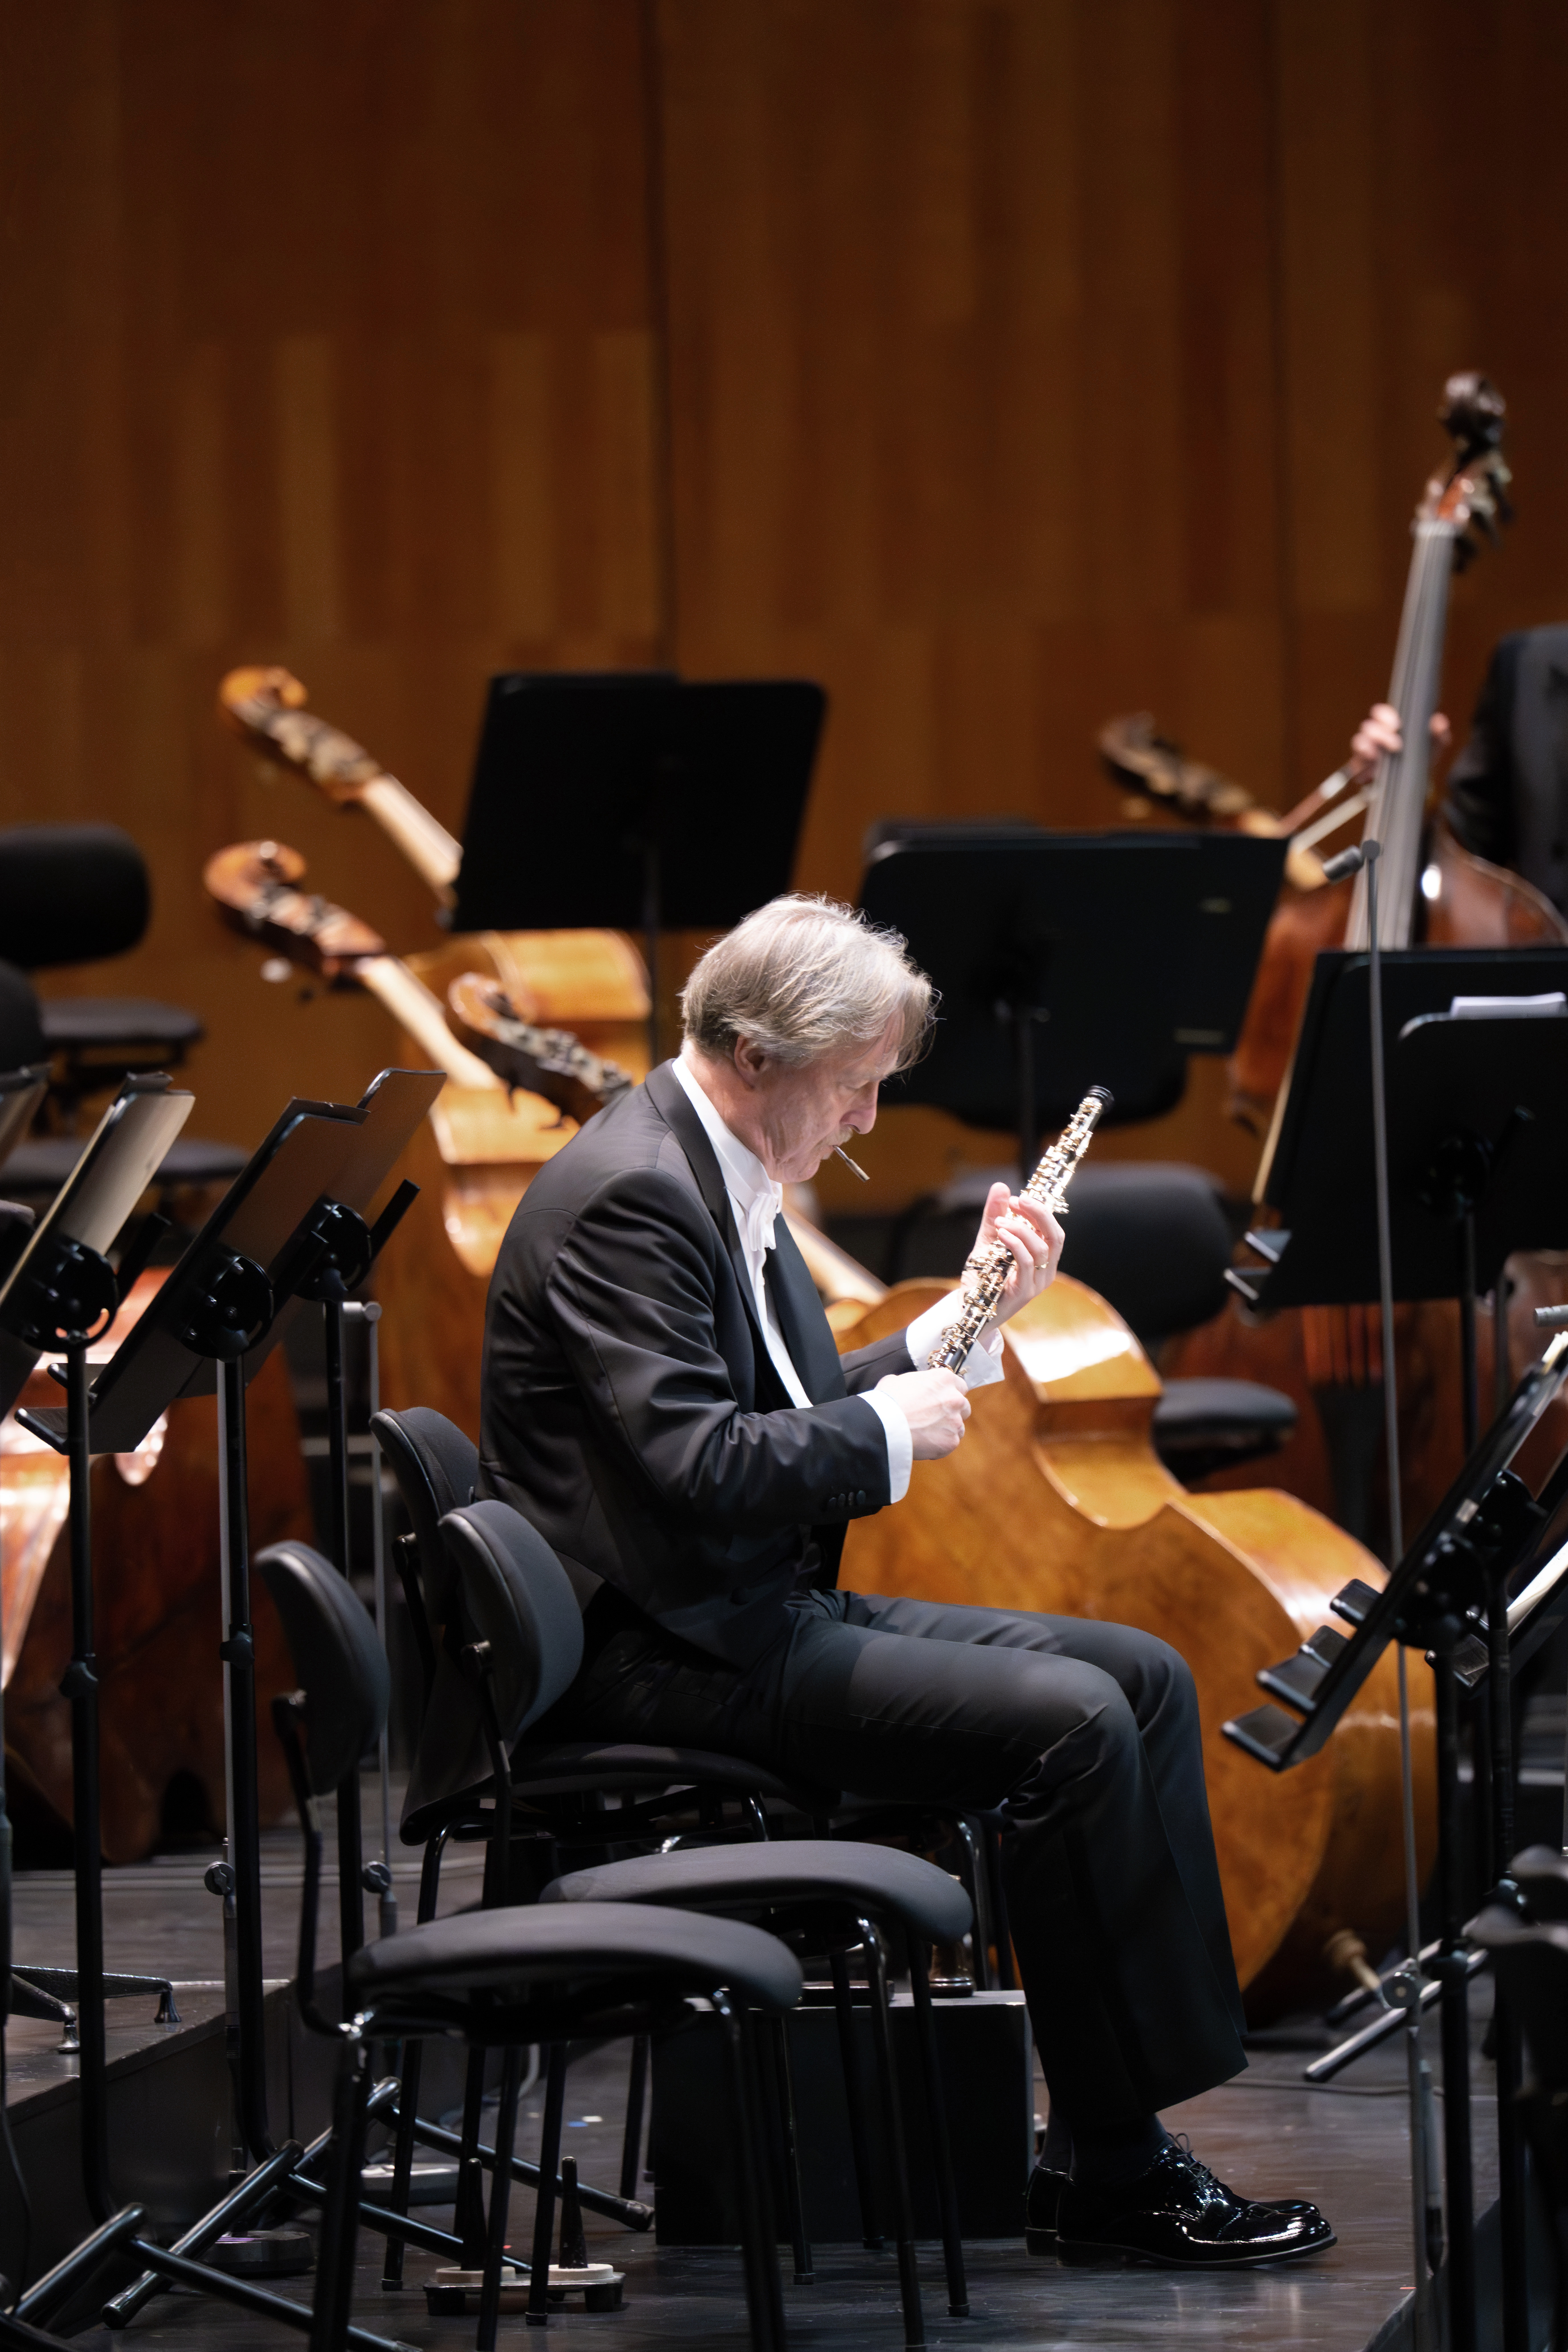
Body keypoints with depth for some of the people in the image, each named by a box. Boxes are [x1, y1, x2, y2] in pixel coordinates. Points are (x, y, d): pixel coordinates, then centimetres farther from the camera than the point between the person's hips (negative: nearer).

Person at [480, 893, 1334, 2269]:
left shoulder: (721, 1180, 16)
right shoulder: (629, 1198, -17)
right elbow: (703, 1469, -27)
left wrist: (970, 1321, 10)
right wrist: (894, 1425, -13)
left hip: (778, 1611, 11)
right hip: (671, 1659, -11)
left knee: (1147, 1677, 3)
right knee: (1071, 1723, -21)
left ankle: (1166, 2102, -2)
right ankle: (1108, 2169, -14)